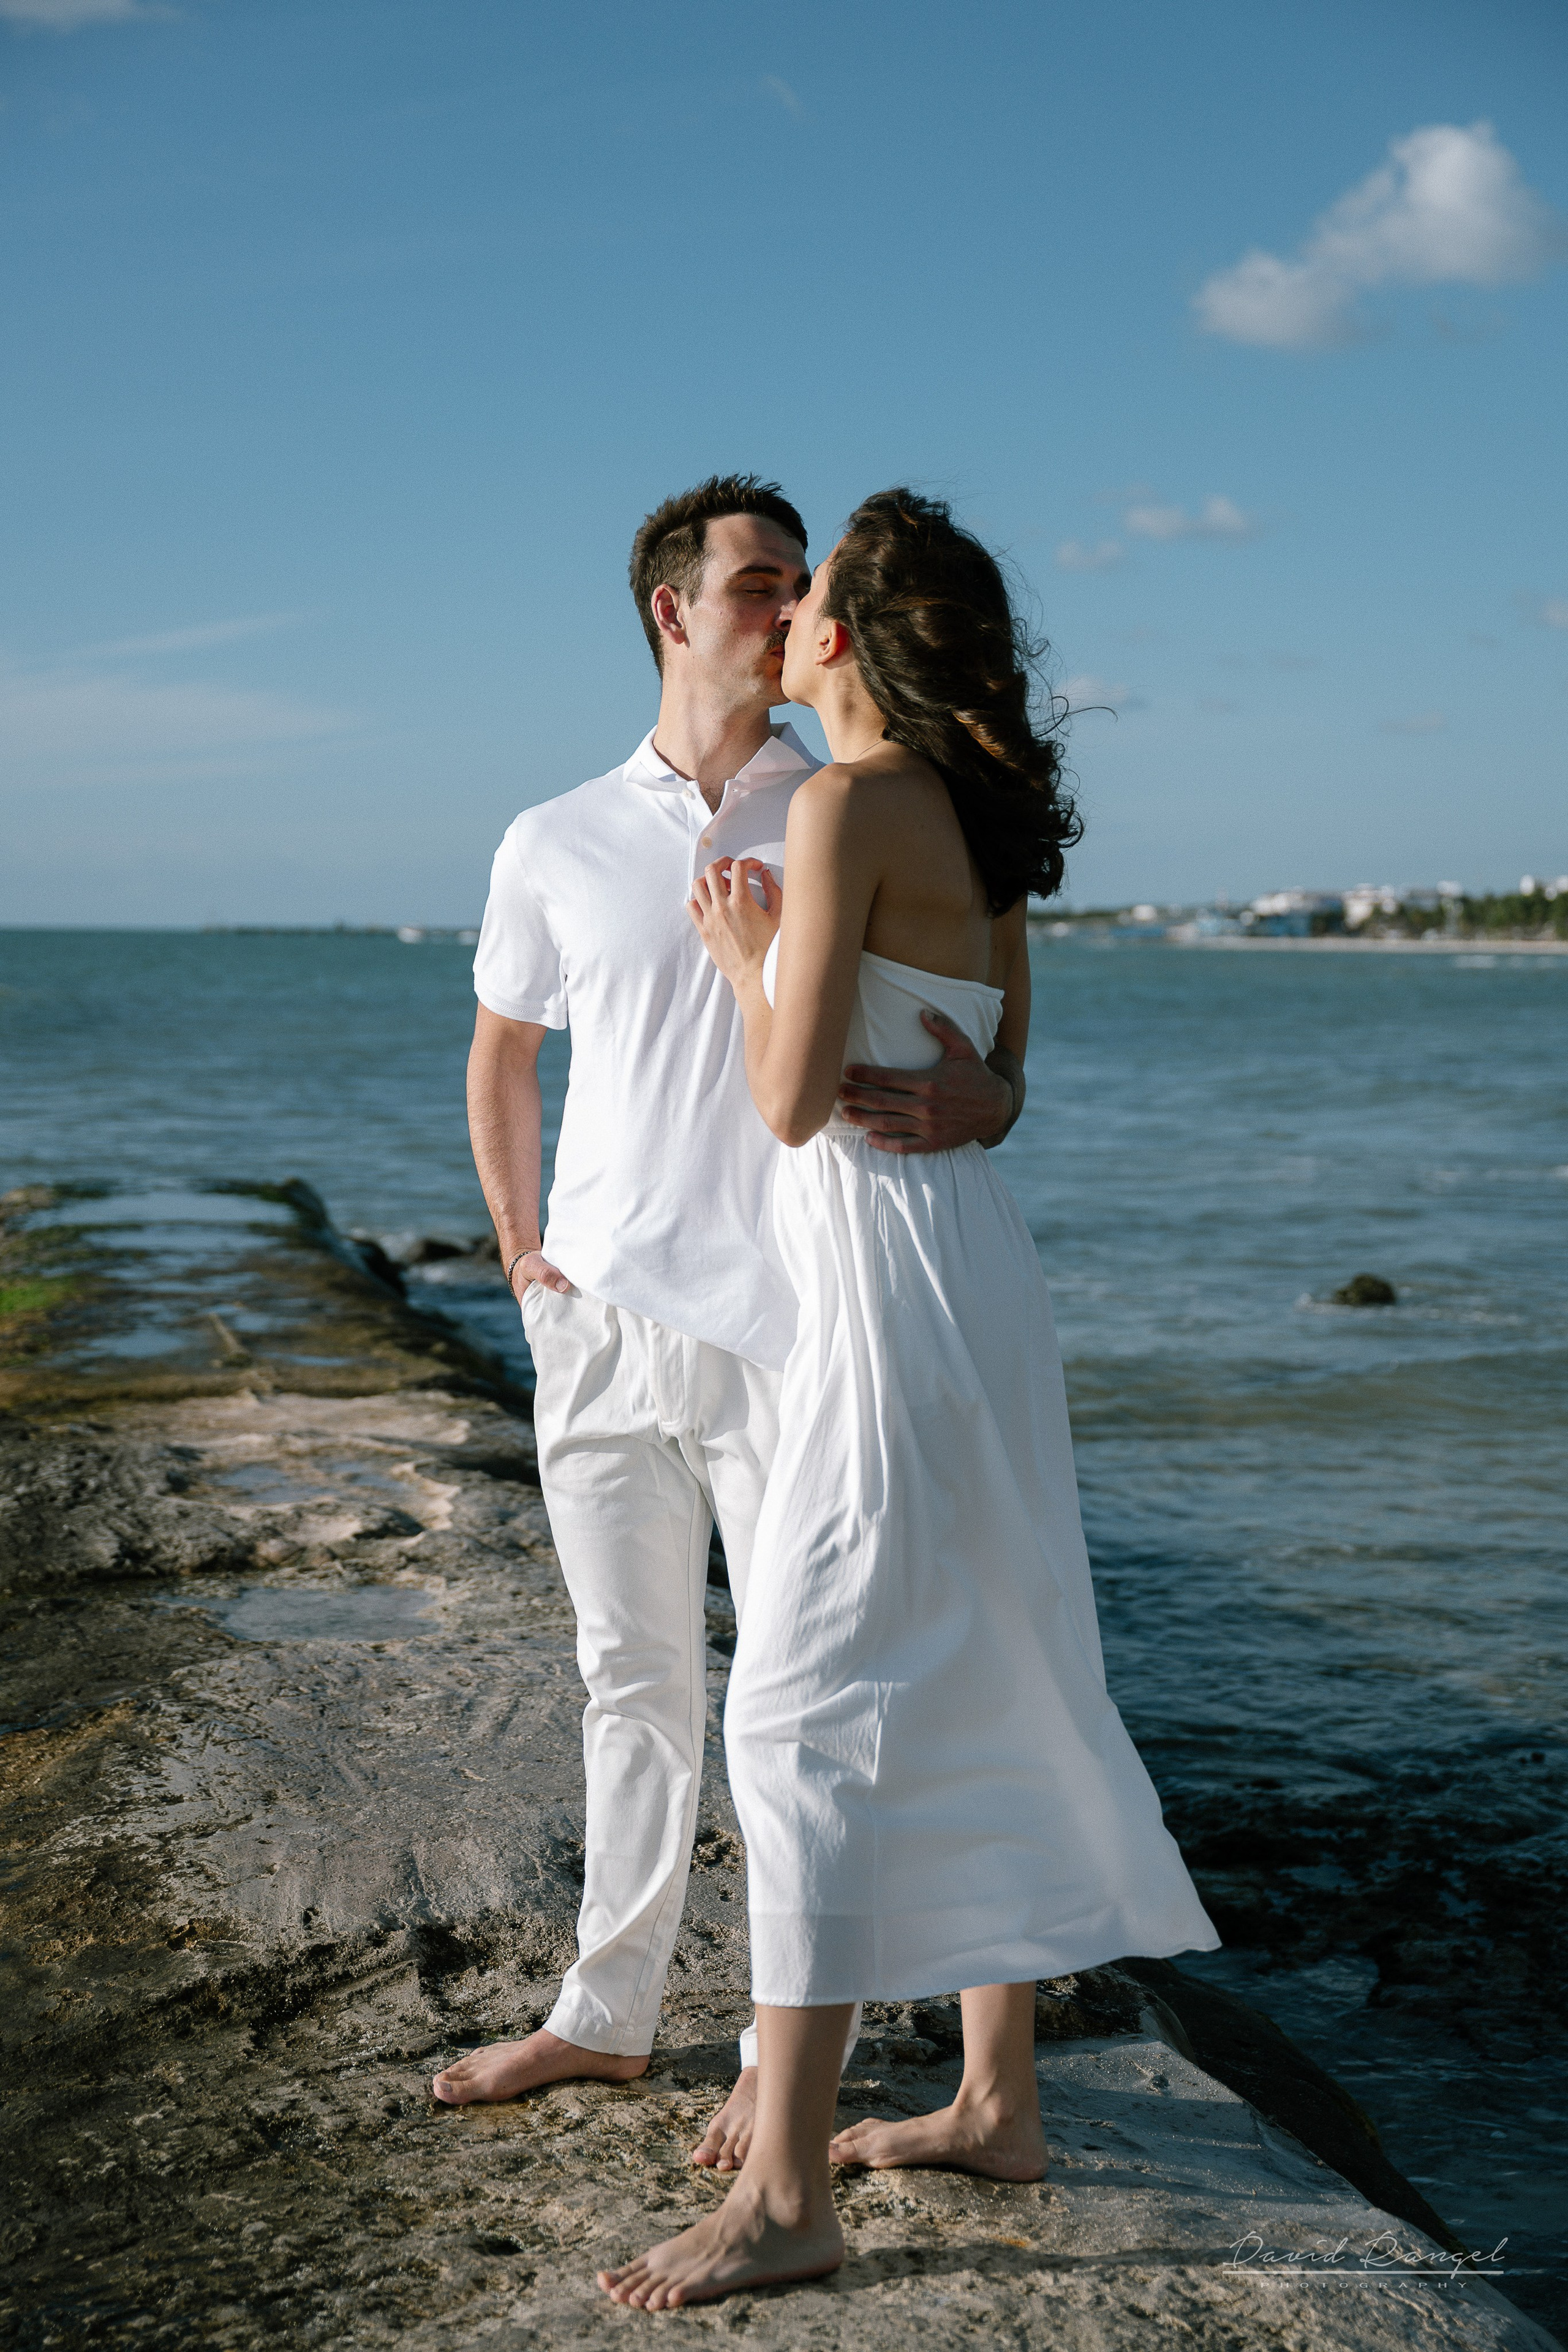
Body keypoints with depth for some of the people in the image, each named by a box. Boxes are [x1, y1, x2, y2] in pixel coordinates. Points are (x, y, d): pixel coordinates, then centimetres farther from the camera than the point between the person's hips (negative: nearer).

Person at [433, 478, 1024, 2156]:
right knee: (633, 1685, 14)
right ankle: (607, 2014, 28)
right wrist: (522, 1253, 10)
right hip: (601, 1327, 3)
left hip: (785, 1325, -2)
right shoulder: (554, 848, 6)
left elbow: (996, 1056, 2)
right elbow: (500, 1055, 20)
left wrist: (978, 1104, -23)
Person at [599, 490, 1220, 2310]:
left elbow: (795, 1102, -18)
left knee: (810, 1706, -7)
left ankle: (784, 2193, -3)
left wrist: (747, 955, 0)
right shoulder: (976, 817, 12)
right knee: (975, 1690, 15)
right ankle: (999, 2101, 26)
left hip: (895, 1280, -10)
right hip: (970, 1271, 10)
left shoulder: (850, 803, -14)